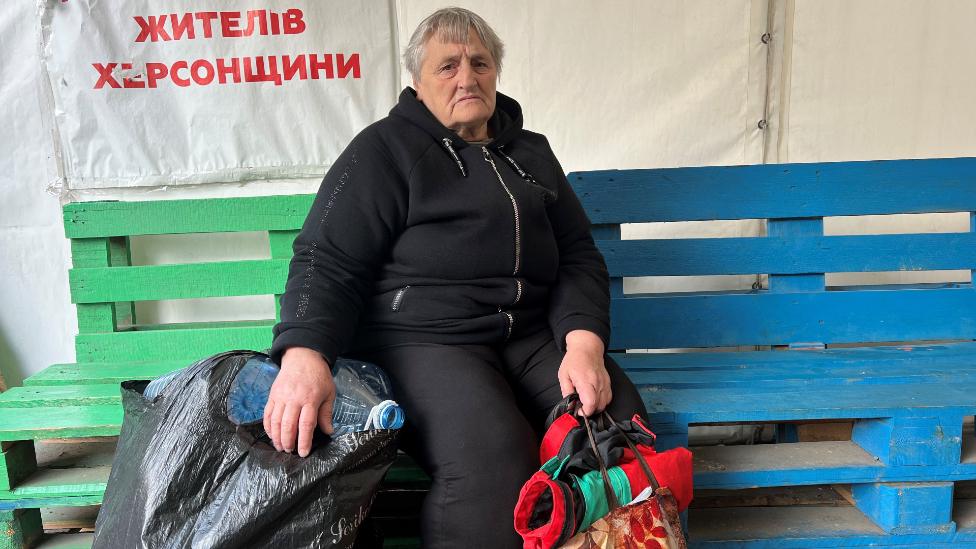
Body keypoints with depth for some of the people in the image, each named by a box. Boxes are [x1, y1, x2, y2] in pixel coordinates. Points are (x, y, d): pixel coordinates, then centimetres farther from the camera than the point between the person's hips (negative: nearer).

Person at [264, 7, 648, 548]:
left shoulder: (531, 152, 20)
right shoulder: (386, 148, 5)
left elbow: (578, 256, 14)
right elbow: (327, 261, -4)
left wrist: (585, 342, -6)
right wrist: (304, 354, -24)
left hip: (532, 336, 5)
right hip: (420, 341, -4)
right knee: (491, 461, -33)